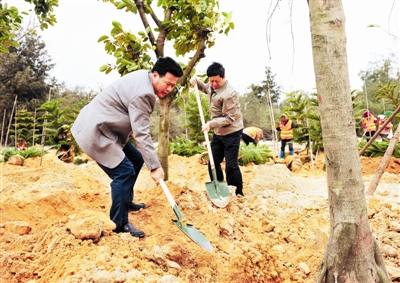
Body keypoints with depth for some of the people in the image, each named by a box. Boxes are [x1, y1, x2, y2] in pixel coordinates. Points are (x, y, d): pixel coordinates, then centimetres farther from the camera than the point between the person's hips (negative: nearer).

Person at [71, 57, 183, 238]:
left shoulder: (143, 77, 6)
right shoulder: (142, 93, -25)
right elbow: (142, 134, -27)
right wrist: (155, 166, -24)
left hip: (105, 126, 11)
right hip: (94, 131, -11)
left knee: (136, 159, 17)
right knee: (124, 171, -16)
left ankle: (126, 202, 31)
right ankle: (119, 224, -4)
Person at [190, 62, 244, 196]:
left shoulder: (229, 93, -25)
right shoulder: (212, 86, 2)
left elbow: (229, 118, -24)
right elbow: (204, 88, 26)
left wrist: (210, 124, -30)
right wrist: (196, 80, 5)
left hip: (231, 133, -9)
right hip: (218, 133, 9)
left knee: (231, 166, -8)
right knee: (213, 163, 12)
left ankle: (238, 196, 4)